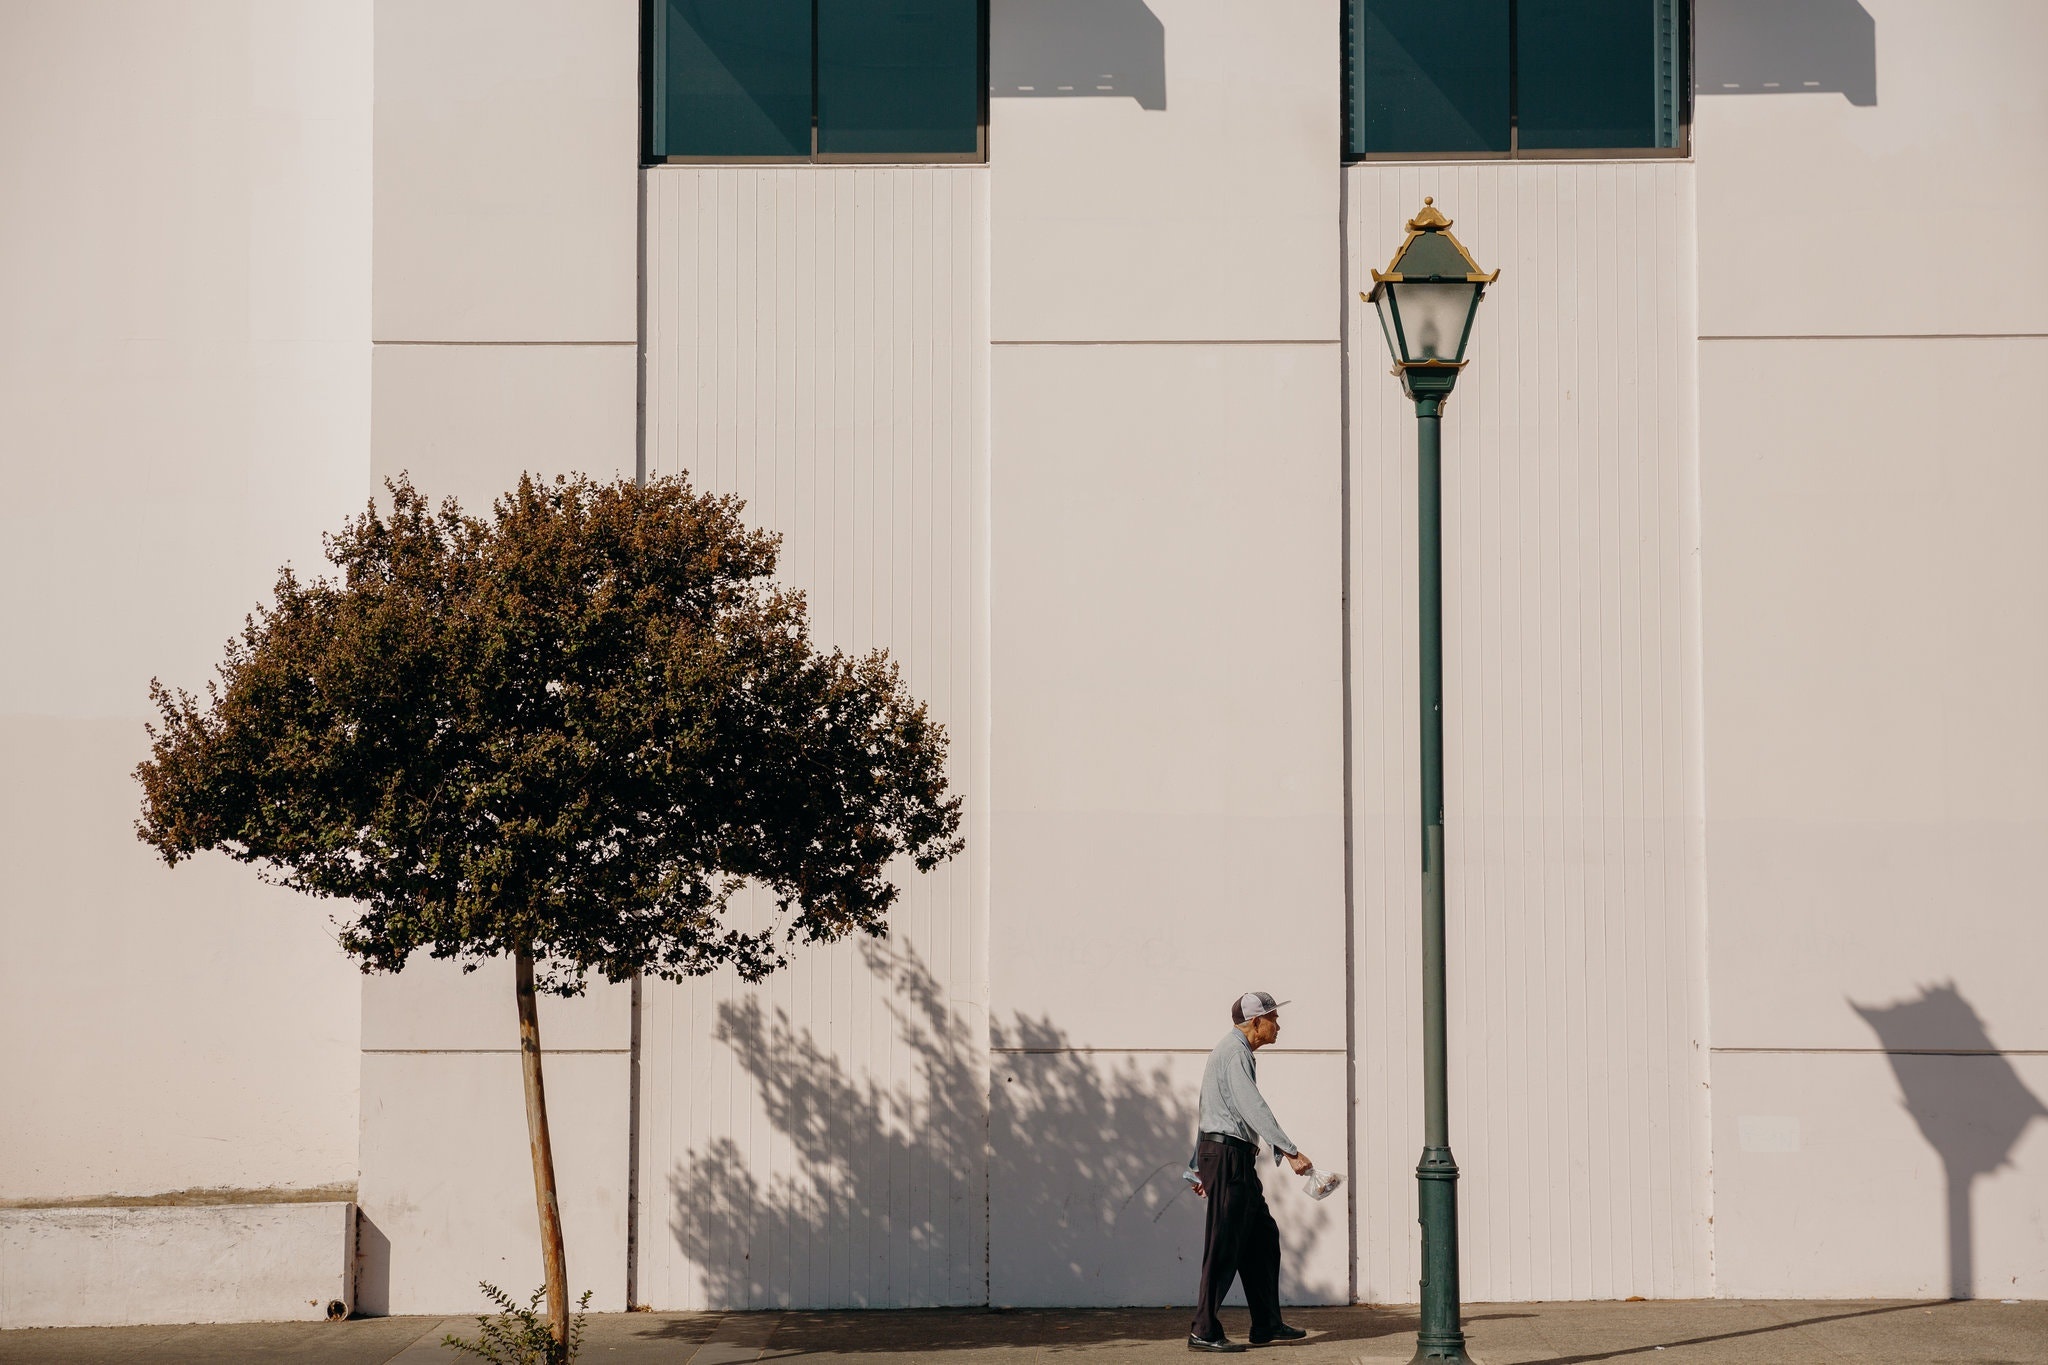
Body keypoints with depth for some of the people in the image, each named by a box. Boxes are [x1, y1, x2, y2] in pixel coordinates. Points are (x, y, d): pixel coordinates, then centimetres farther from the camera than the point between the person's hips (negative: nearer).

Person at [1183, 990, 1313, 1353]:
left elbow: (1209, 1110, 25)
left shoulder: (1230, 1051, 20)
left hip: (1236, 1159, 11)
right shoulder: (1236, 1054, -13)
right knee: (1224, 1245, -8)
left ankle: (1267, 1325, 18)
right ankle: (1203, 1331, -5)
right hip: (1228, 1154, -11)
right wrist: (1291, 1152, -31)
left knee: (1263, 1235, 13)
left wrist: (1199, 1168, 28)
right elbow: (1253, 1108, -26)